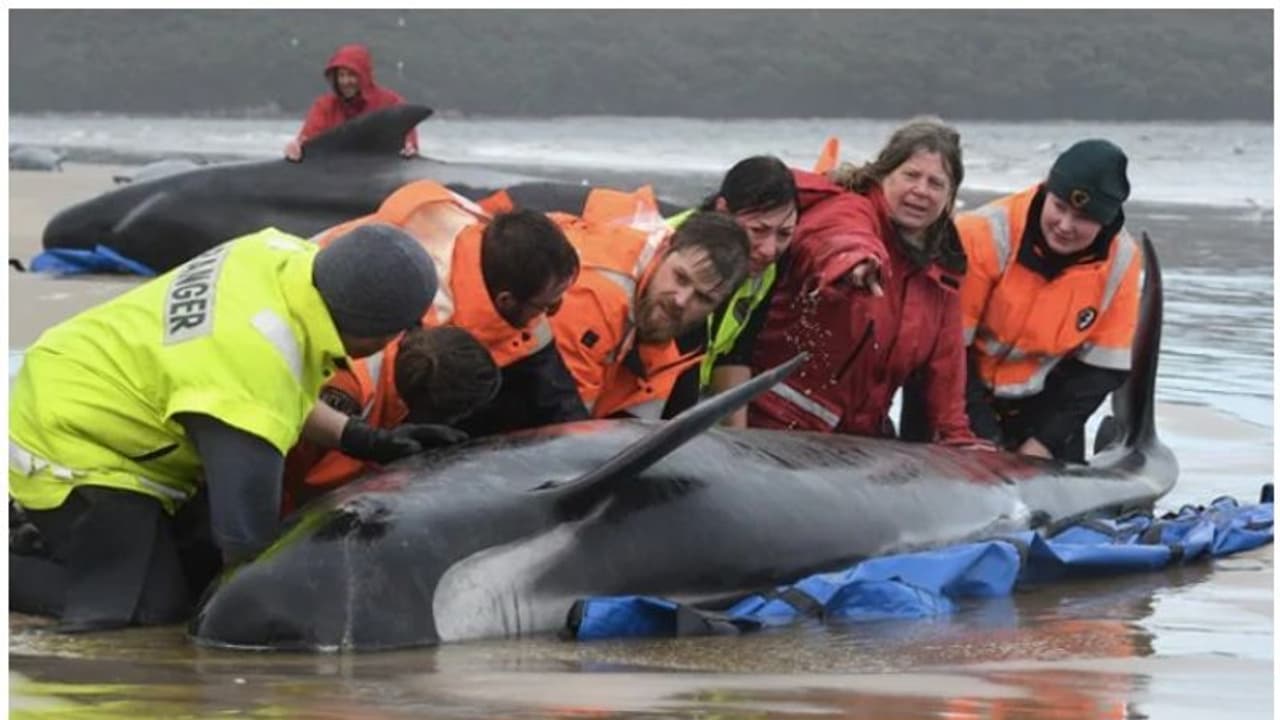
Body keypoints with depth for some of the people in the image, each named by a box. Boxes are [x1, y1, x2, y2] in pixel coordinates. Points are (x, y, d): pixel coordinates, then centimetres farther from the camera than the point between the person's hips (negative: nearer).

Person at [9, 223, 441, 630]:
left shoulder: (291, 256, -12)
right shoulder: (260, 366, -38)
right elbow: (245, 530, -32)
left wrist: (355, 437, 4)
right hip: (67, 451, -10)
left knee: (202, 562, 13)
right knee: (155, 605, -14)